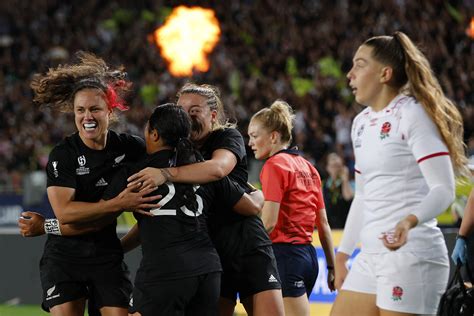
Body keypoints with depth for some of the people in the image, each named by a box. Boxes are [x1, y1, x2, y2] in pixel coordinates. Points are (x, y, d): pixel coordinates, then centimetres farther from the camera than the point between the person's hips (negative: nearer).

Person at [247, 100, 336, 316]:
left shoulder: (274, 165, -7)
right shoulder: (307, 167, 16)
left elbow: (268, 222, -17)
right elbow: (323, 223, 16)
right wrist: (332, 267, 19)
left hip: (285, 253, -8)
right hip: (308, 255, 8)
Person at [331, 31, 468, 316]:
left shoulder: (412, 114, -9)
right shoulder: (362, 122, 17)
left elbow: (444, 190, -17)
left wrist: (409, 221, -35)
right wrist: (342, 254, 23)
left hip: (410, 254, -9)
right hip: (371, 255, 9)